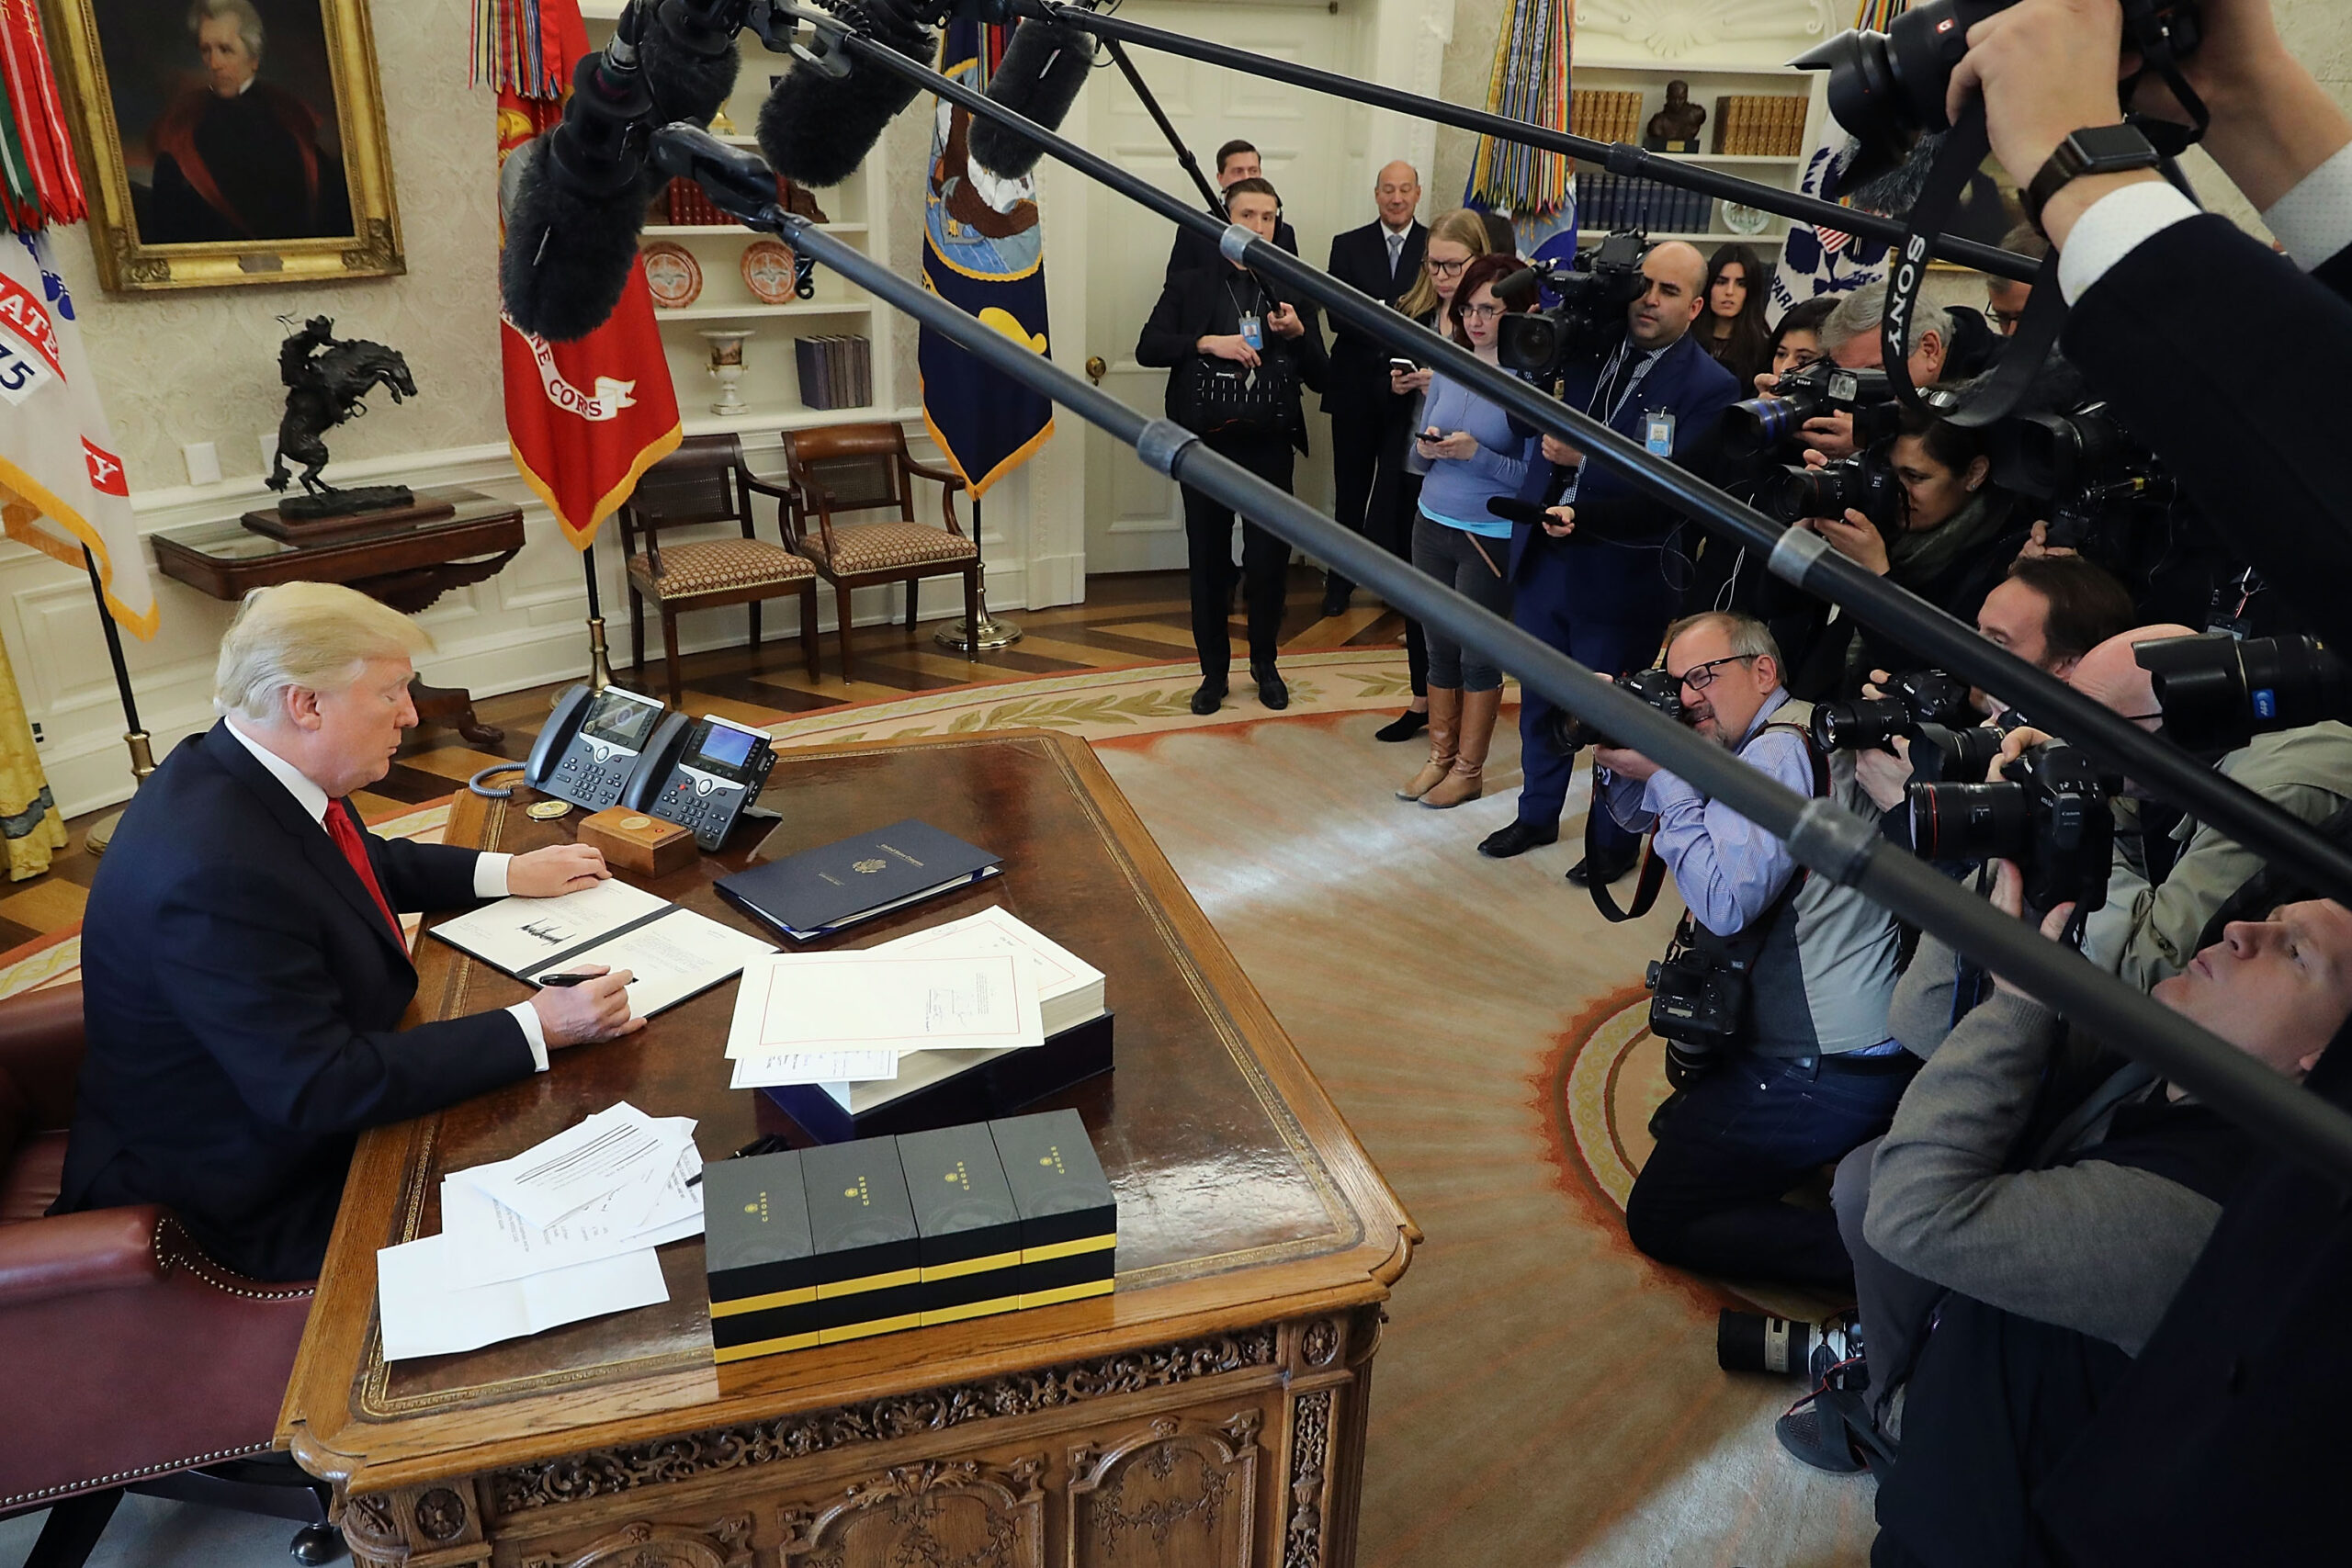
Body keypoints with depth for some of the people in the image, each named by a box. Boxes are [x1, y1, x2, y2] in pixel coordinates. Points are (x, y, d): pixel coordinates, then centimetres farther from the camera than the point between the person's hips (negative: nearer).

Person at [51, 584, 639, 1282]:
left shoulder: (241, 773, -6)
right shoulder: (216, 871, -34)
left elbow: (365, 864, 15)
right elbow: (319, 1091, -31)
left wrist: (508, 872, 7)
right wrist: (538, 1029, -30)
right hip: (260, 1196, -8)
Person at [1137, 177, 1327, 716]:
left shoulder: (1294, 293, 9)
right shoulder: (1190, 286, 6)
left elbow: (1317, 376, 7)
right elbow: (1148, 347, -4)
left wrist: (1298, 334, -11)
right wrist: (1208, 343, -16)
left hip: (1269, 445, 0)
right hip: (1206, 443, 0)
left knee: (1270, 559, 2)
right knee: (1209, 560, 6)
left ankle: (1265, 662, 25)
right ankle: (1214, 670, 21)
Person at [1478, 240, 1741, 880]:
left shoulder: (1710, 387, -11)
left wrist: (1586, 478, -30)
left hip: (1620, 578, -5)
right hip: (1543, 558, 5)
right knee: (1540, 699, 20)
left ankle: (1615, 840, 31)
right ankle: (1538, 813, 41)